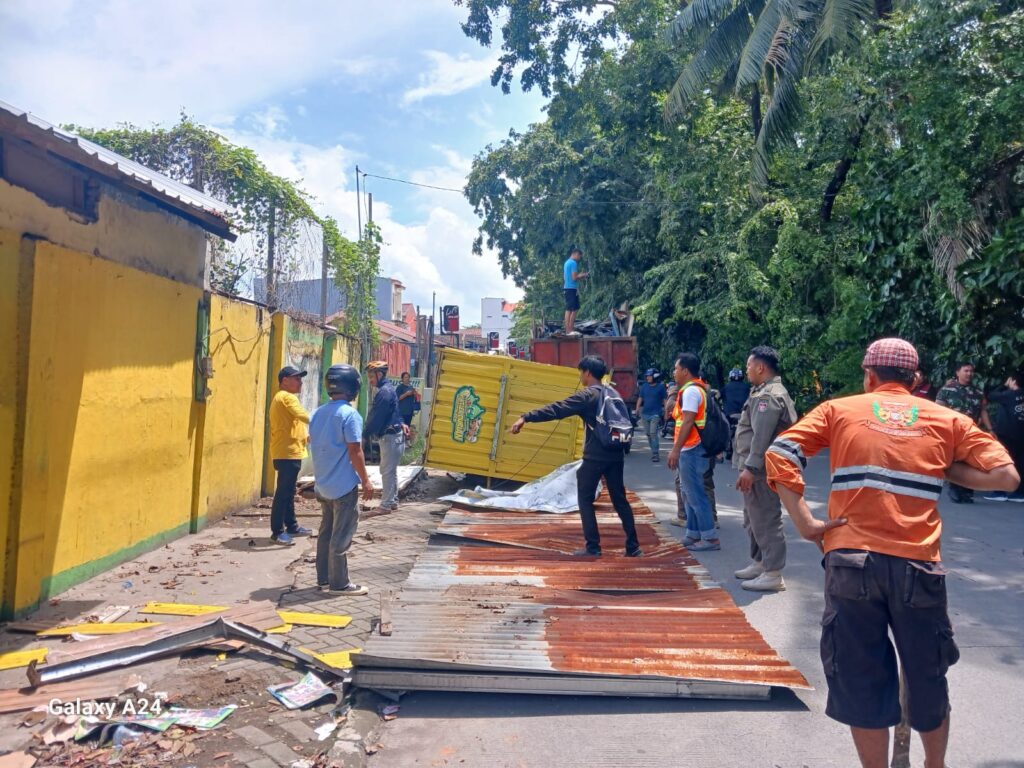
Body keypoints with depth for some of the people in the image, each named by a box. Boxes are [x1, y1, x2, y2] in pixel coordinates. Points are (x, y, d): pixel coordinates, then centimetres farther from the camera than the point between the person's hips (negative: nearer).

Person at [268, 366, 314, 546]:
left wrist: (306, 435, 15)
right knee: (283, 492, -9)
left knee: (288, 491, 16)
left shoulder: (280, 398, 20)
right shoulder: (288, 397, -11)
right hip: (288, 452, -11)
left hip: (285, 451, 11)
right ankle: (277, 531, -7)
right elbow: (303, 416, -28)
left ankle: (291, 526, 24)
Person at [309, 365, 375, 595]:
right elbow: (354, 451, -17)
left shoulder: (317, 413, 7)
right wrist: (366, 481, -10)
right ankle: (339, 583, 7)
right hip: (344, 485, -8)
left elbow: (313, 445, 14)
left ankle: (324, 578, 23)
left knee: (325, 531, 16)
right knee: (341, 535, 0)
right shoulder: (349, 414, -16)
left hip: (323, 484, 8)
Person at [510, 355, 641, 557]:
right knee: (620, 499, 13)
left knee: (585, 499, 5)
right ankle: (633, 546, 14)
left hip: (595, 456, -7)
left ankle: (593, 547, 4)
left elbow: (557, 409, -19)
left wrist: (526, 417, -22)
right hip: (616, 455, 7)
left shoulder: (587, 395, -11)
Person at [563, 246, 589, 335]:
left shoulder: (567, 262, 17)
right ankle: (569, 330, -9)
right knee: (574, 310, -8)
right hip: (572, 288, -10)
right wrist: (584, 275, -3)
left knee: (569, 310, 10)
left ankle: (568, 330, 10)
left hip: (567, 288, 10)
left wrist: (580, 275, 19)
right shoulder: (573, 263, -12)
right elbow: (574, 278, -18)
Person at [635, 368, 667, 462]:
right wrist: (637, 411, 7)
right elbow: (640, 399, 14)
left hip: (655, 414, -5)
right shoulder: (644, 386, 10)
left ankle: (655, 454, -10)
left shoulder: (660, 387, -1)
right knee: (648, 434, 8)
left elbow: (665, 400, 1)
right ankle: (654, 451, 20)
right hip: (645, 414, 5)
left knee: (653, 433, -13)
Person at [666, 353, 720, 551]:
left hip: (690, 450, -11)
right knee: (688, 493, 15)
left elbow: (688, 422, -21)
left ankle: (710, 537, -2)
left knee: (695, 494, -6)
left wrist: (675, 450, -21)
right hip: (691, 449, 11)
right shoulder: (697, 388, 16)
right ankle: (694, 534, 21)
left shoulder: (690, 391, -15)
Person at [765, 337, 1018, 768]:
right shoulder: (947, 419, 11)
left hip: (851, 561, -1)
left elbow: (778, 456, -3)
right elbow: (1006, 475, 4)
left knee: (861, 683, 11)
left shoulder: (839, 410, 8)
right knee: (927, 681, 22)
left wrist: (804, 523, -3)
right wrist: (944, 469, 13)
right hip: (918, 565, 2)